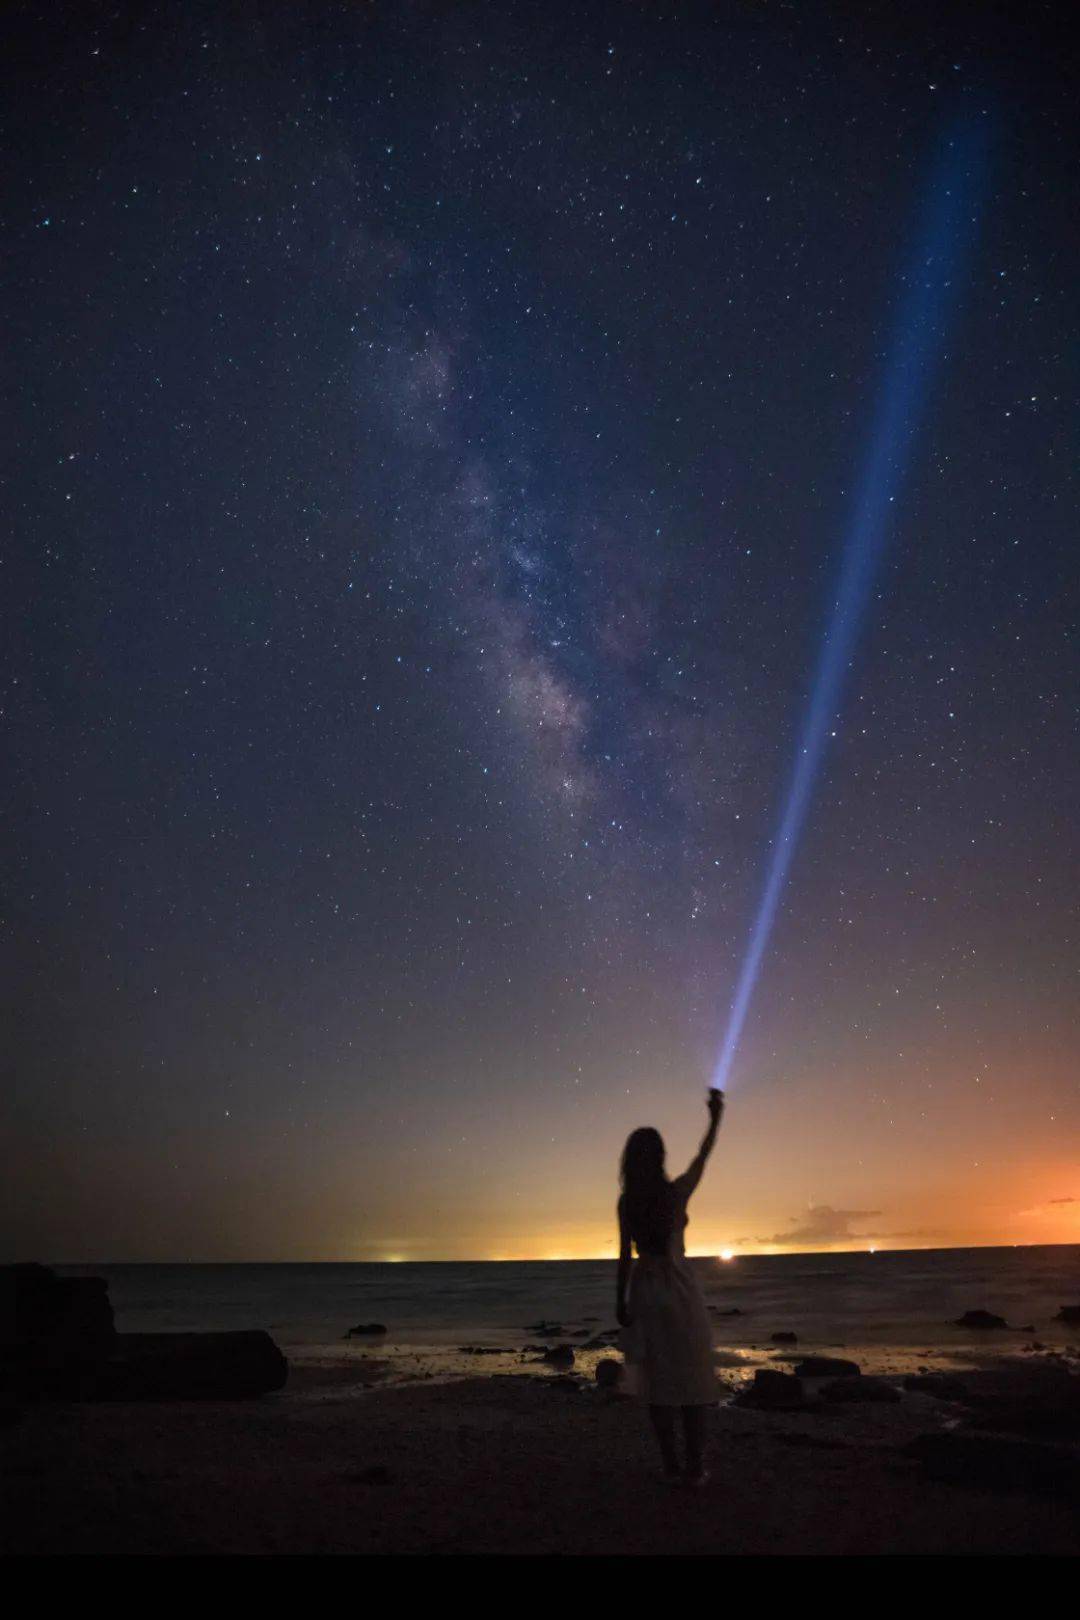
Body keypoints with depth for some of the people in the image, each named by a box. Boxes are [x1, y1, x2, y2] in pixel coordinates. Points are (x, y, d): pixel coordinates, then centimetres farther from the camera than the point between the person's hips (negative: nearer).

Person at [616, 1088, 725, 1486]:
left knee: (657, 1380, 10)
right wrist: (715, 1118, 15)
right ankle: (695, 1467, 9)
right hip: (679, 1288, -3)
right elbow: (703, 1156, 3)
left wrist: (620, 1302, 7)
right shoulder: (677, 1192, -11)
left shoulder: (626, 1202, -4)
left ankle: (671, 1466, 15)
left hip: (644, 1291, 3)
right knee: (693, 1378, 7)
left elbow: (625, 1256, -1)